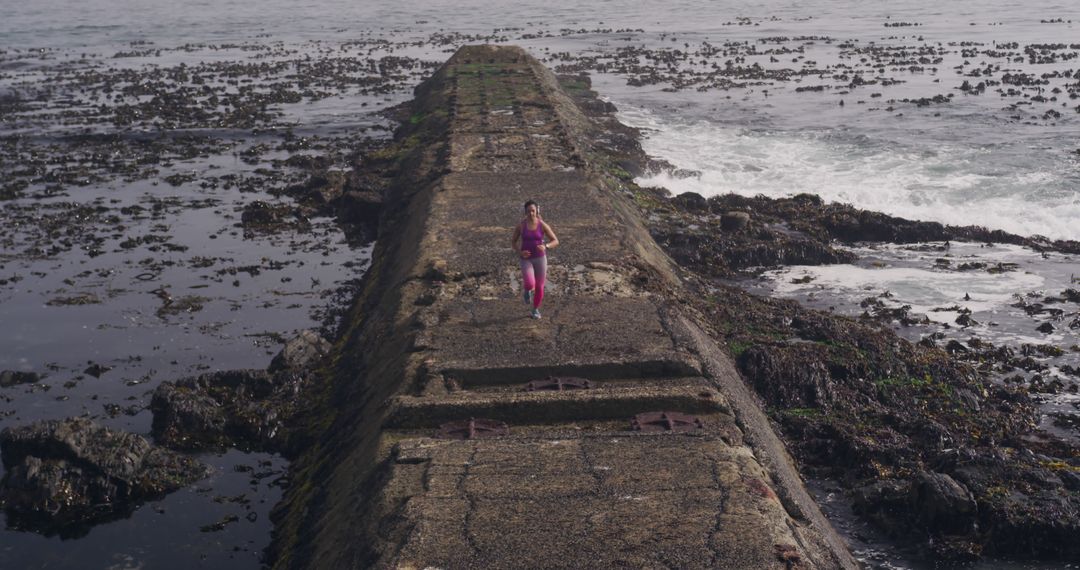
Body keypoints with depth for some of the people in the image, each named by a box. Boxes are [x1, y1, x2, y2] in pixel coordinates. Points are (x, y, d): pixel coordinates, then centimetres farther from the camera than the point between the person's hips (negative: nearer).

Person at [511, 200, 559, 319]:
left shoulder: (543, 225, -9)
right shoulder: (520, 225, -8)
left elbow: (555, 241, -5)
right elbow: (513, 242, 3)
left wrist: (545, 247, -26)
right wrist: (520, 252, -17)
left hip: (540, 258, 1)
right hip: (526, 259, -1)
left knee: (539, 287, 9)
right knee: (530, 284, -22)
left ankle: (535, 309, 36)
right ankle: (527, 291, 18)